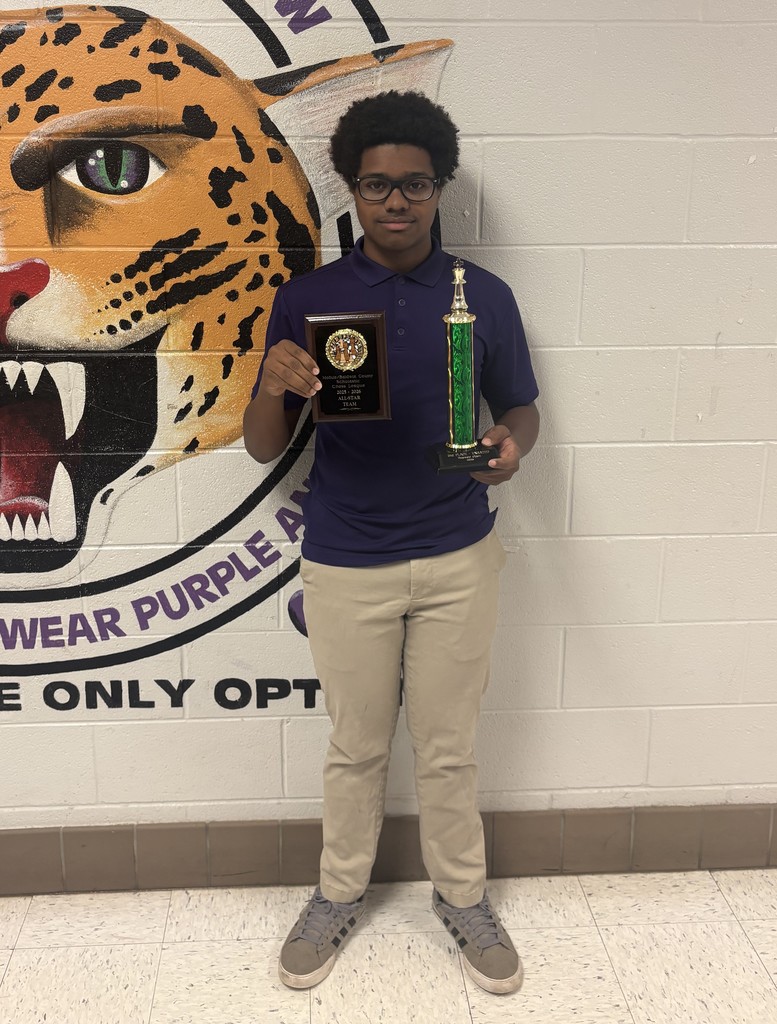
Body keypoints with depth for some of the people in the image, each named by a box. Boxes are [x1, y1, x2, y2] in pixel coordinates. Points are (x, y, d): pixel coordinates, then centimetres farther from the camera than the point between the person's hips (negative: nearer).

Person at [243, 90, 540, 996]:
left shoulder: (484, 297, -1)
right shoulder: (306, 299, -3)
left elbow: (521, 408, 9)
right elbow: (264, 447, -1)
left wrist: (512, 442, -15)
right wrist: (274, 386, -23)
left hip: (458, 558, 1)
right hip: (346, 564, 0)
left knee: (448, 746, 14)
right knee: (356, 745, 15)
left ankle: (461, 895, 37)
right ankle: (340, 893, 38)